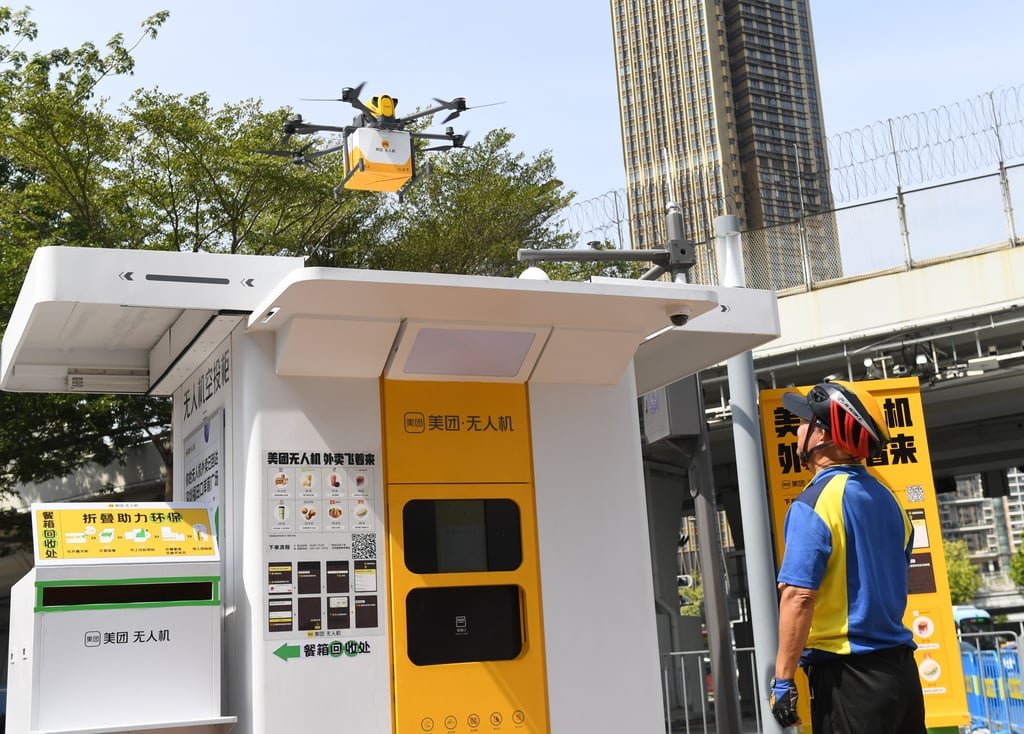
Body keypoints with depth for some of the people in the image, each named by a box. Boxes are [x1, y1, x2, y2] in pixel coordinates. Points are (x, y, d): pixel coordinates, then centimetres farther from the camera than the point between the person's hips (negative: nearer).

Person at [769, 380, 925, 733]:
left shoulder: (815, 503, -15)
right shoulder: (886, 498, 10)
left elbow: (799, 596, -21)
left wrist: (783, 678, -18)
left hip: (847, 674, -8)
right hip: (900, 665, 8)